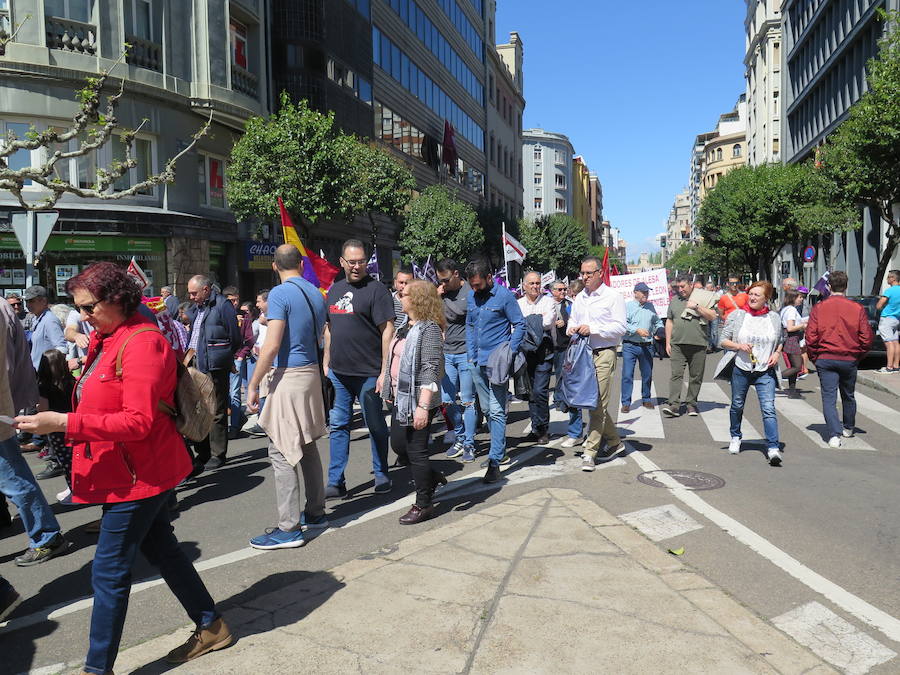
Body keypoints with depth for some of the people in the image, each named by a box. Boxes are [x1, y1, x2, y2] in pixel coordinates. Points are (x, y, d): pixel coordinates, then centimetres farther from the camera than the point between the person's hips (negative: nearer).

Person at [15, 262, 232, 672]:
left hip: (138, 473, -10)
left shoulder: (142, 342, -20)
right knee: (161, 550, 18)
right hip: (127, 471, 10)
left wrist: (65, 423, -27)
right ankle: (211, 626, 33)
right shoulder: (106, 339, 10)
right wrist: (60, 423, 4)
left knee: (109, 571, -1)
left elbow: (138, 421, -26)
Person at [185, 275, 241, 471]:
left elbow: (235, 339, -7)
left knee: (217, 412, 0)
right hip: (196, 366, 8)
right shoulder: (195, 309, 17)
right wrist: (189, 355, 11)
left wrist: (221, 357, -1)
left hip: (215, 367, -8)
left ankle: (218, 454, 10)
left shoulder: (223, 305, -7)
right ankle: (202, 453, 23)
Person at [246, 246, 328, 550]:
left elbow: (272, 346, -18)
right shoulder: (316, 294, 12)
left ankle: (288, 528, 0)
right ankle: (315, 513, 26)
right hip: (311, 374, 8)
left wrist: (253, 385, -13)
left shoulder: (280, 294, -12)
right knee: (306, 447, 16)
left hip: (287, 378, -8)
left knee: (282, 452, -4)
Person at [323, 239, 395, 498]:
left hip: (368, 373, -6)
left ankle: (382, 475, 24)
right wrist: (326, 363, 14)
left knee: (375, 426, 7)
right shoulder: (334, 290, 13)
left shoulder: (376, 289, -7)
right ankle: (336, 482, 16)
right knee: (338, 426, 8)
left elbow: (387, 330, -12)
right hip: (338, 372, 6)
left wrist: (385, 371, -17)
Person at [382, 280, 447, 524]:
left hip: (417, 401, -10)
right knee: (398, 445, 17)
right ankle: (433, 477, 36)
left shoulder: (429, 329, -17)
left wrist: (423, 406, -27)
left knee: (416, 450, 0)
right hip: (400, 399, 10)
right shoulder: (406, 327, 12)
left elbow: (430, 370, -23)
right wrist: (390, 391, 22)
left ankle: (423, 504, 16)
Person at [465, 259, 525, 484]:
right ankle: (501, 452, 26)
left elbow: (520, 325, -6)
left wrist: (509, 354, -13)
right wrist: (471, 355, 10)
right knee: (487, 410, 13)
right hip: (477, 362, 7)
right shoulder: (471, 297, 10)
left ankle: (494, 462, -7)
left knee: (497, 410, -8)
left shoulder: (504, 296, -8)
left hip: (496, 362, -7)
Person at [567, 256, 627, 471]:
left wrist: (593, 329, -18)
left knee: (598, 403, -9)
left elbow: (620, 327, -9)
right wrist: (572, 328, 0)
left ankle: (590, 452, -7)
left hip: (604, 354, -7)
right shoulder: (580, 297, 17)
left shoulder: (613, 297, -3)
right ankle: (614, 441, 28)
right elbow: (573, 319, 25)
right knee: (593, 401, 12)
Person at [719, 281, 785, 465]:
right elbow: (723, 341, 1)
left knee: (768, 409, -13)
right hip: (741, 369, 0)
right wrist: (739, 346, -16)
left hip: (765, 371, 0)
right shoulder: (737, 315, 0)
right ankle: (735, 438, 38)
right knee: (737, 406, 15)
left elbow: (780, 342, 20)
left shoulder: (774, 318, 5)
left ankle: (773, 448, -13)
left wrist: (777, 353, 0)